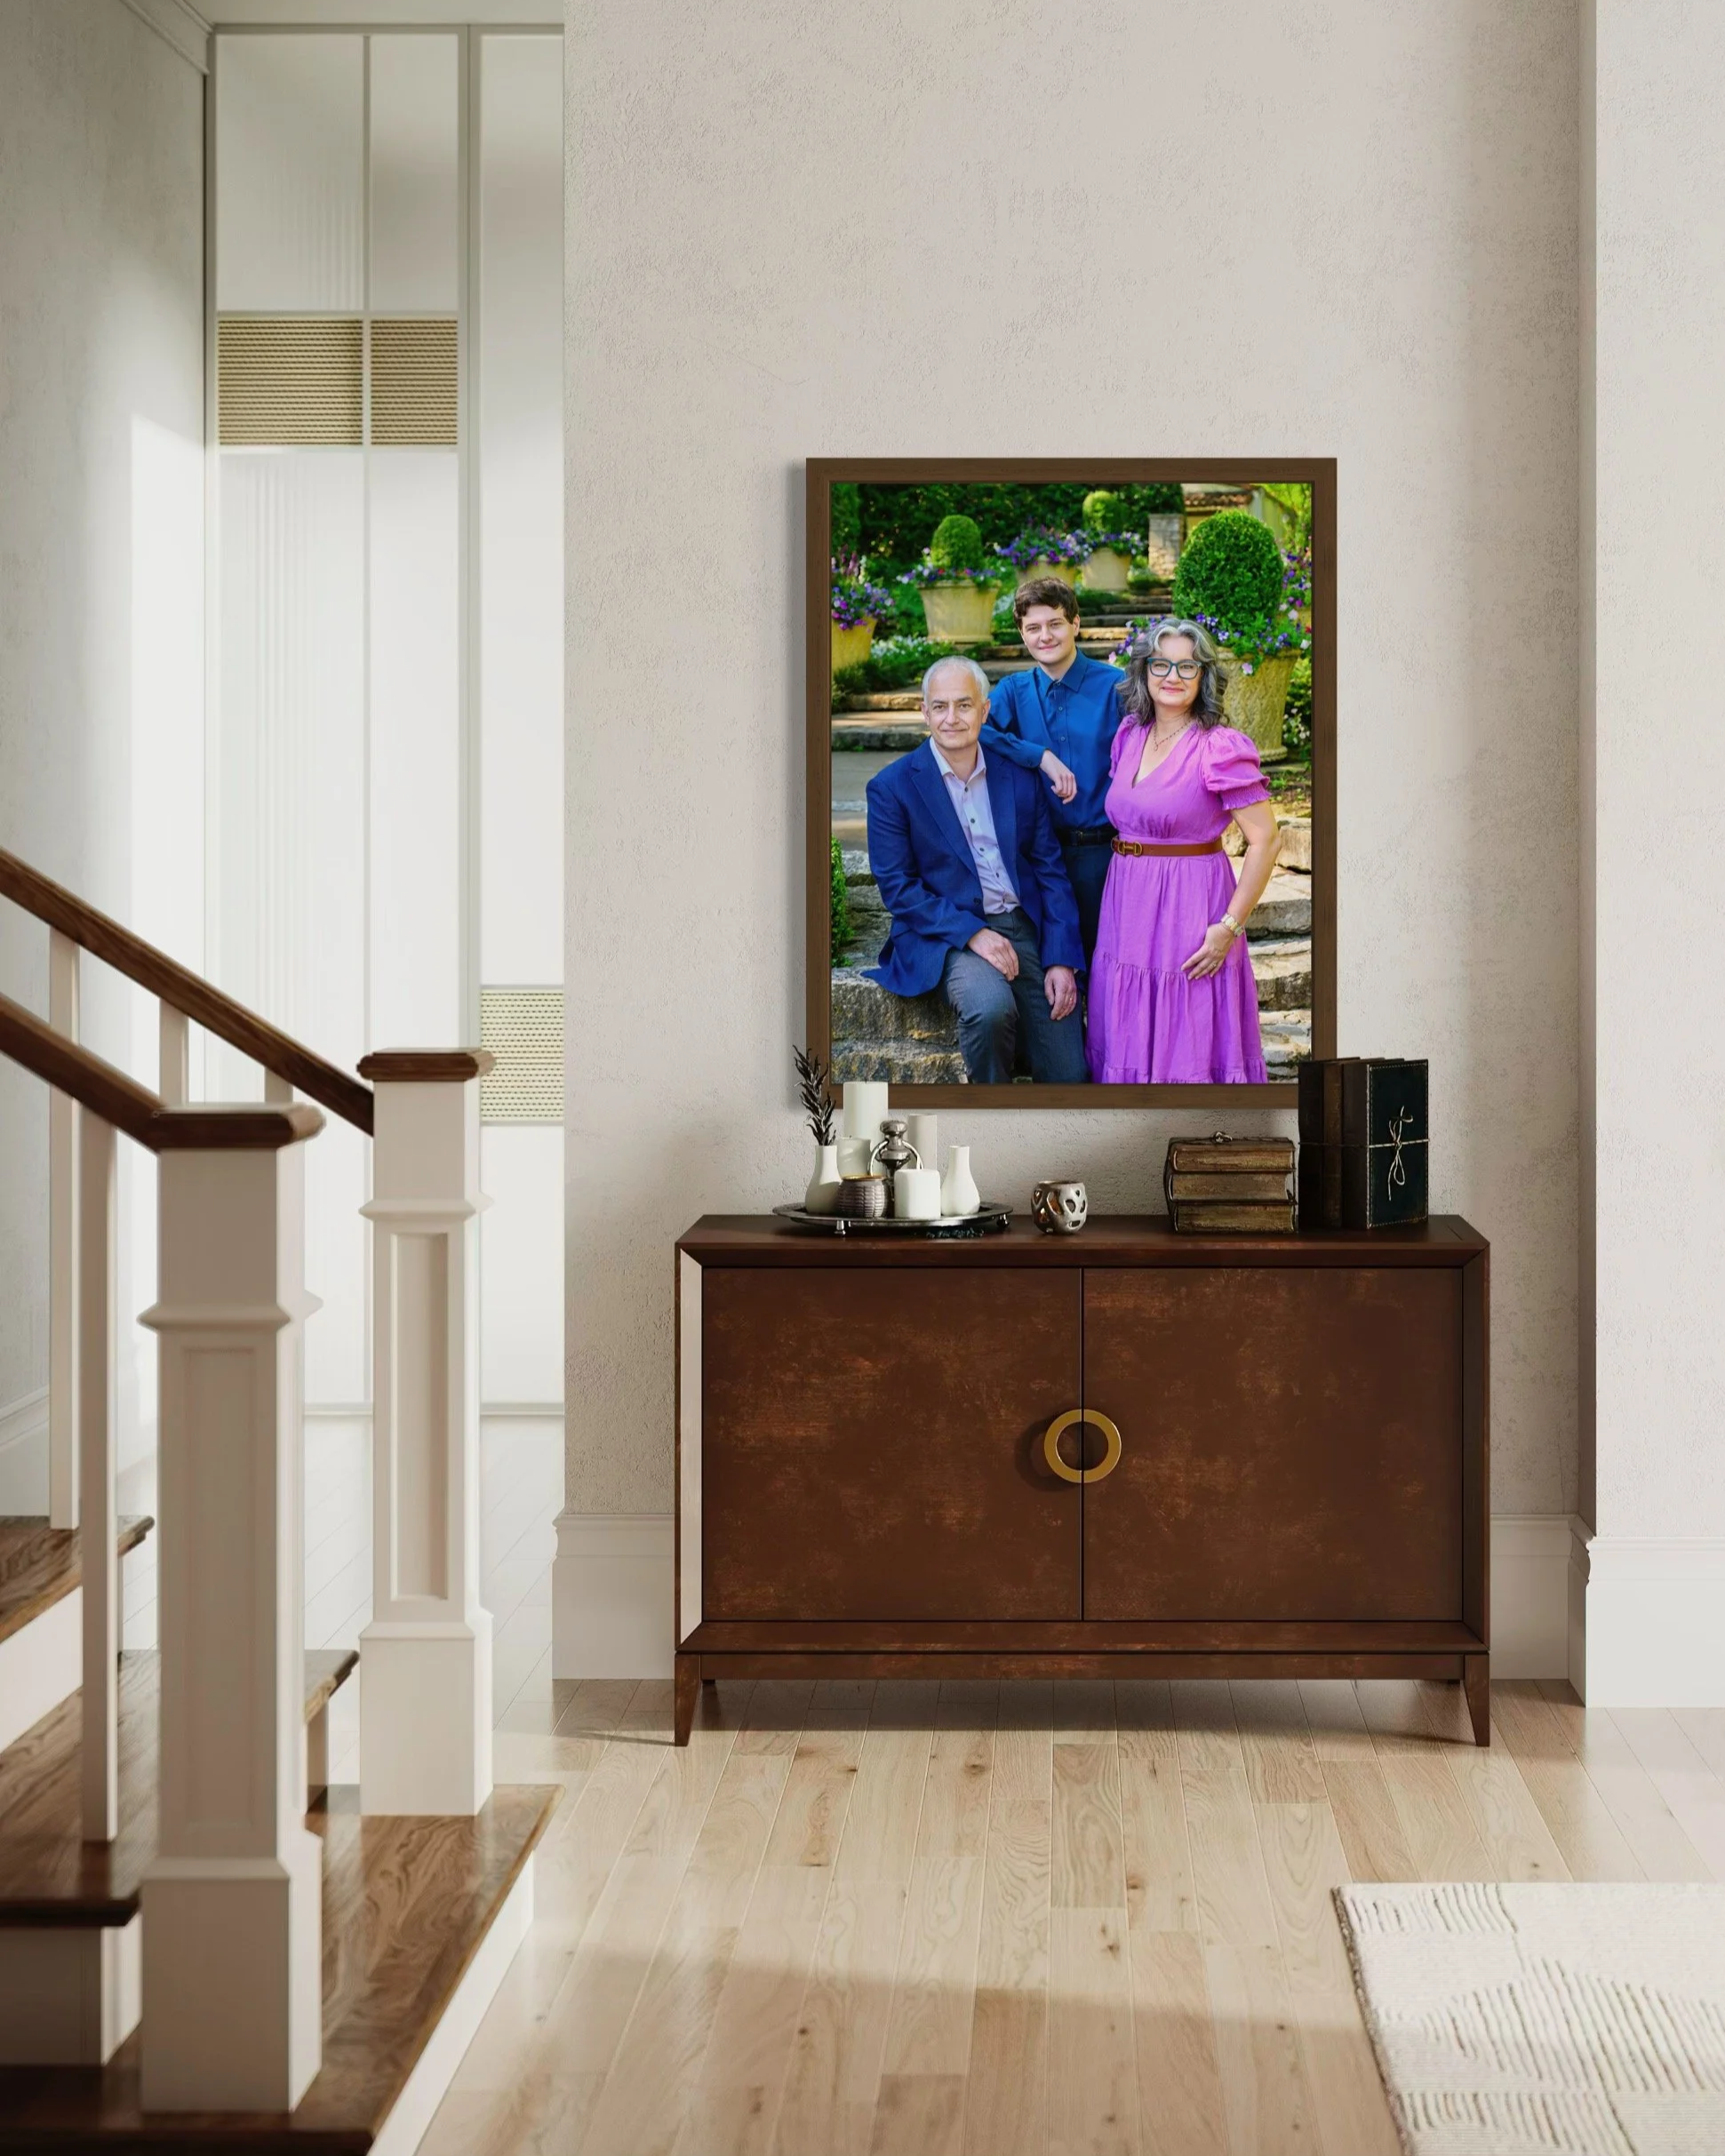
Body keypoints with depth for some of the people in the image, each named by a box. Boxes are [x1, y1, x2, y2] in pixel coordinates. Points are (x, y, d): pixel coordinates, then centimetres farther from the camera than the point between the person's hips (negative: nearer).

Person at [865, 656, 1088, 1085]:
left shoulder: (1021, 777, 9)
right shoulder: (892, 788, -1)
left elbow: (1050, 871, 8)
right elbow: (897, 887, -5)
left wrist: (1062, 959, -3)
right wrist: (972, 933, -17)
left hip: (1027, 930, 3)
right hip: (948, 937, -3)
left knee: (1070, 1075, -10)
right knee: (991, 1008, -35)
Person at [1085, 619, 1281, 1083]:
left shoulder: (1220, 749, -12)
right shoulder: (1130, 736, 8)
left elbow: (1266, 840, -15)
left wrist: (1231, 925, -17)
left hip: (1189, 907, -6)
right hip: (1128, 904, 7)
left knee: (1189, 1041, -1)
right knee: (1131, 1042, 11)